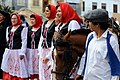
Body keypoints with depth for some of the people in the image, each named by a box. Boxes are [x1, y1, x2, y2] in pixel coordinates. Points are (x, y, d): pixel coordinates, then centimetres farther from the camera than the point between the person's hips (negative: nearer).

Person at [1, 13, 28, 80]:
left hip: (18, 52, -6)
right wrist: (9, 46, 17)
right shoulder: (9, 28, 15)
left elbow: (24, 41, -8)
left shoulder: (23, 29, -4)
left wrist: (22, 52, -14)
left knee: (18, 69, -5)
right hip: (8, 51, 6)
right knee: (7, 70, 7)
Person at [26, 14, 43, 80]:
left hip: (37, 51, -6)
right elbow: (27, 40, 16)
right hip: (30, 51, 6)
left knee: (37, 66, -4)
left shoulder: (41, 29, -6)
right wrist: (26, 51, 12)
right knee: (30, 66, 9)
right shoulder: (30, 29, 13)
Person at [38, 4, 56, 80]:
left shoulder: (55, 23, -12)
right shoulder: (45, 23, 13)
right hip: (43, 50, 8)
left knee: (49, 72, -6)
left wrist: (49, 55, -16)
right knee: (42, 72, 11)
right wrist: (39, 51, 12)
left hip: (50, 50, -8)